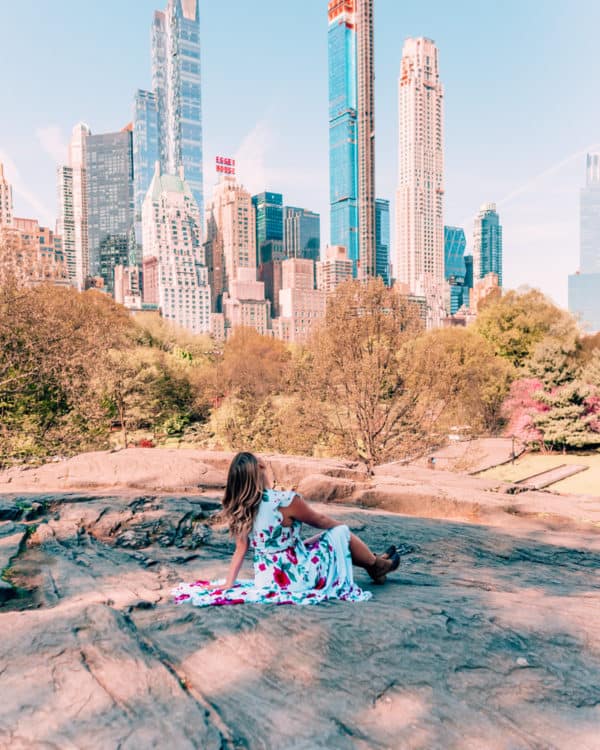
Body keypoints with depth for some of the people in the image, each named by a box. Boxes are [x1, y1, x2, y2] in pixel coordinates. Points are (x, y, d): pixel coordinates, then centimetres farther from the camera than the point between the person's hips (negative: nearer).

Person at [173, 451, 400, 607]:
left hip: (267, 578, 7)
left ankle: (374, 562, 45)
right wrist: (341, 526, 12)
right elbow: (321, 520, -8)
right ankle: (377, 565, 35)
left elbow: (240, 549, -4)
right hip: (297, 576, -7)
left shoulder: (239, 509, -7)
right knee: (341, 533, 9)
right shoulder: (285, 501, -25)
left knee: (315, 541, 26)